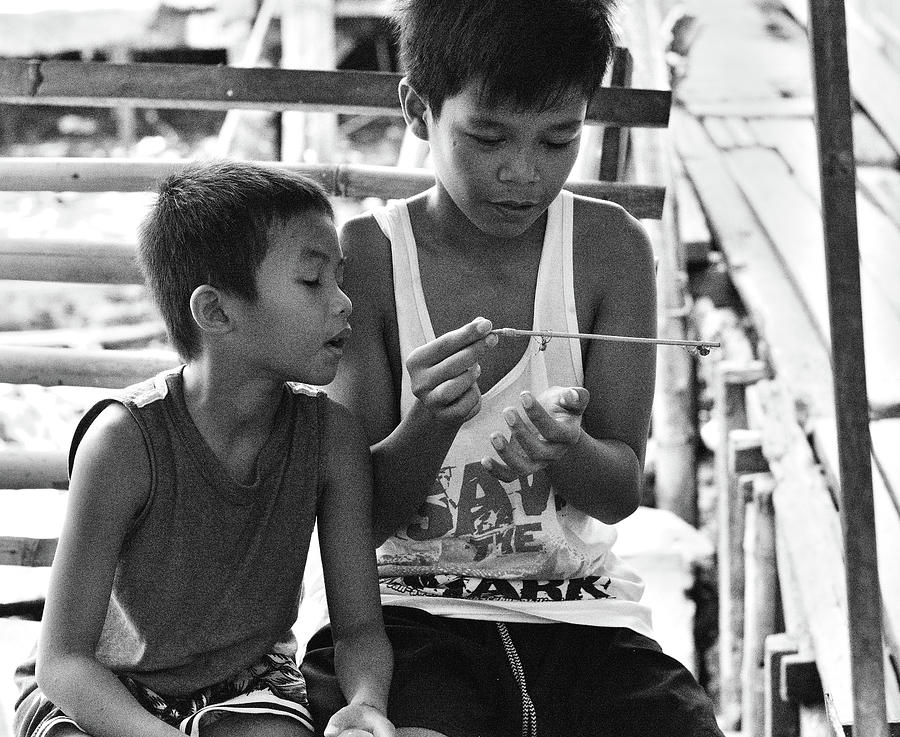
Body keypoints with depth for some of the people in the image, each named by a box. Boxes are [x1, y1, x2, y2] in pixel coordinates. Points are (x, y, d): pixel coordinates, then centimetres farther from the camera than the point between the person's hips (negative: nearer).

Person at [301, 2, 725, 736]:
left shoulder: (612, 247, 0)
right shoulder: (365, 256, -4)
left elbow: (622, 490, 2)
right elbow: (360, 513, -4)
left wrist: (565, 448, -21)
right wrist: (433, 422, -24)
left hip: (576, 607, 3)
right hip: (406, 608, -2)